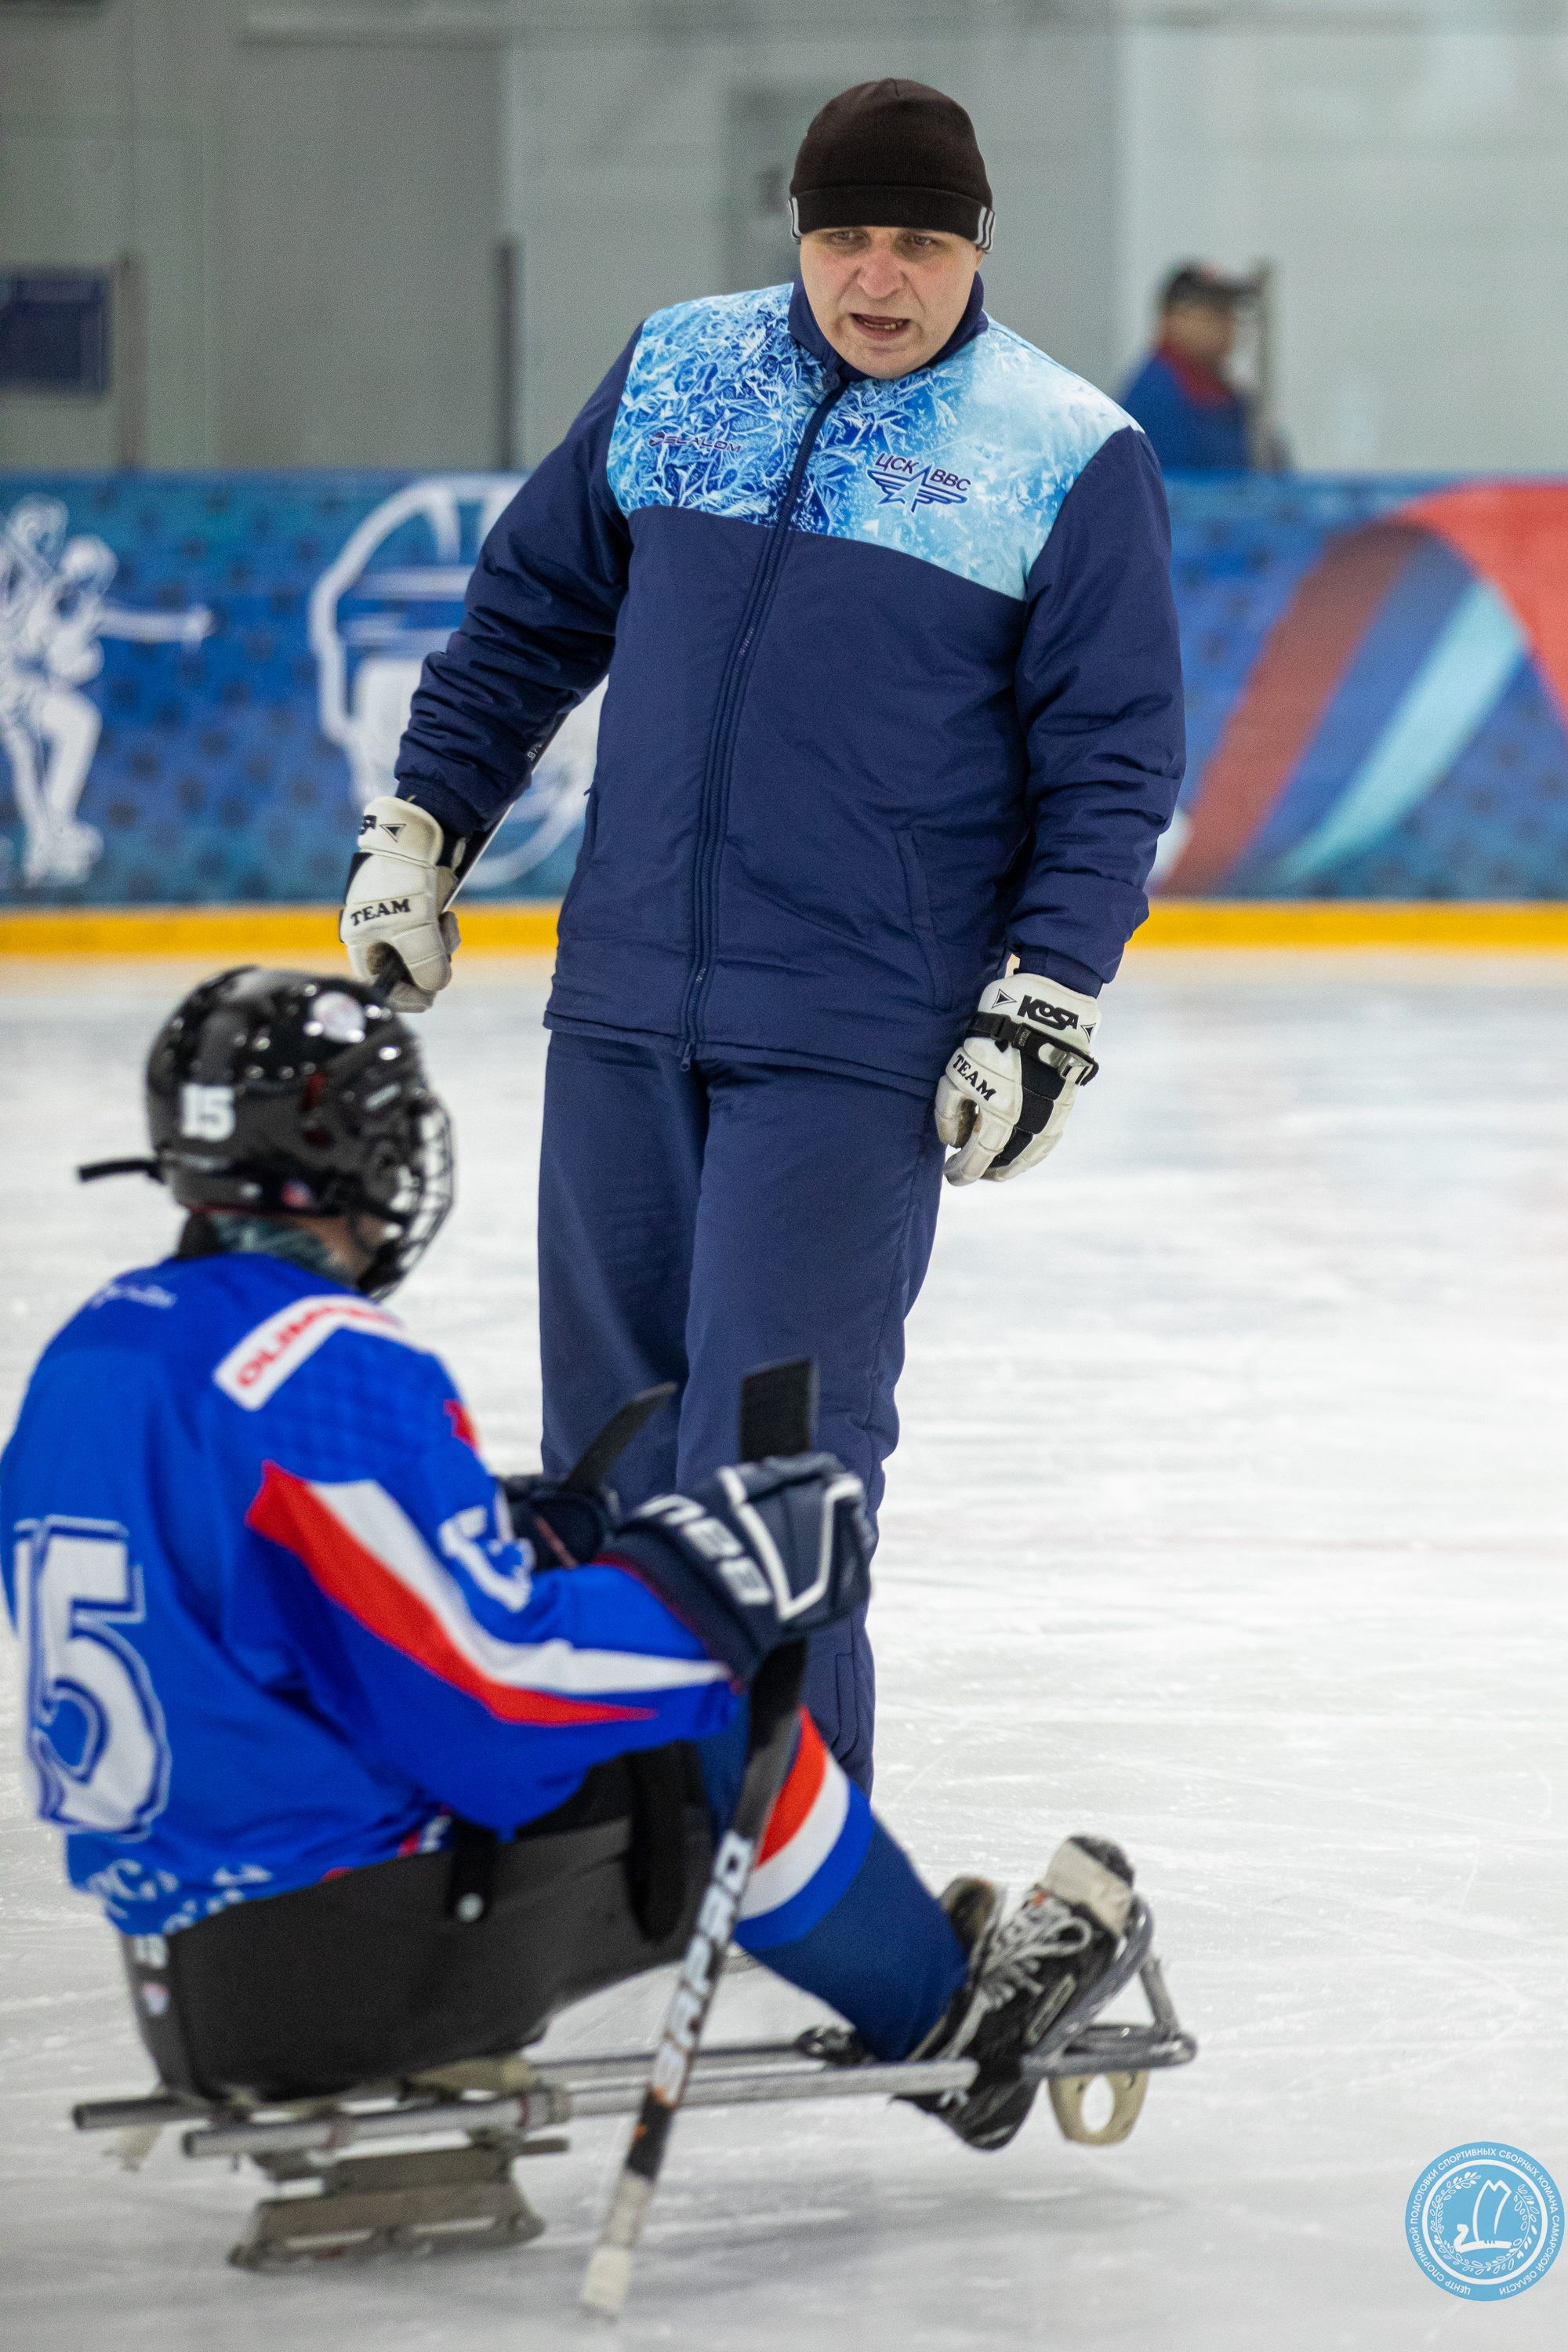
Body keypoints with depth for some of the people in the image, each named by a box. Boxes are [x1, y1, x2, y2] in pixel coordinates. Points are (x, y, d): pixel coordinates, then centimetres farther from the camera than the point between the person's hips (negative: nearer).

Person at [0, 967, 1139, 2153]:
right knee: (722, 1732, 5)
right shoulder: (334, 1371, -19)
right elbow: (484, 1686, -21)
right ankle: (948, 2012, 25)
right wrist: (730, 1570, -9)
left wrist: (502, 1546, 20)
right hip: (377, 1954, -9)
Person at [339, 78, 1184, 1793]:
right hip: (624, 1004, 4)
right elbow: (533, 607, 19)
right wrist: (422, 820, 14)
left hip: (860, 1040, -4)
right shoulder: (673, 374, 9)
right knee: (606, 1400, 10)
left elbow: (1113, 758, -2)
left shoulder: (1073, 459, -2)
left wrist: (1047, 1003, -10)